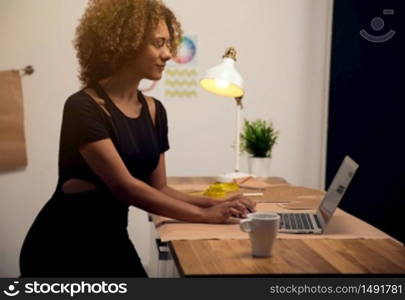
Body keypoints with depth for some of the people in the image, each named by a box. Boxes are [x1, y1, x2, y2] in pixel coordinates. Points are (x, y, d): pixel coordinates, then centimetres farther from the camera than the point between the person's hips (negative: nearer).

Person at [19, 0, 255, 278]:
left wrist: (216, 204, -9)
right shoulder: (84, 108, -19)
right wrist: (204, 214, -22)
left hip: (113, 239, 7)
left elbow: (158, 188, 6)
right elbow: (125, 187, -24)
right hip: (62, 246, -6)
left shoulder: (154, 111, 5)